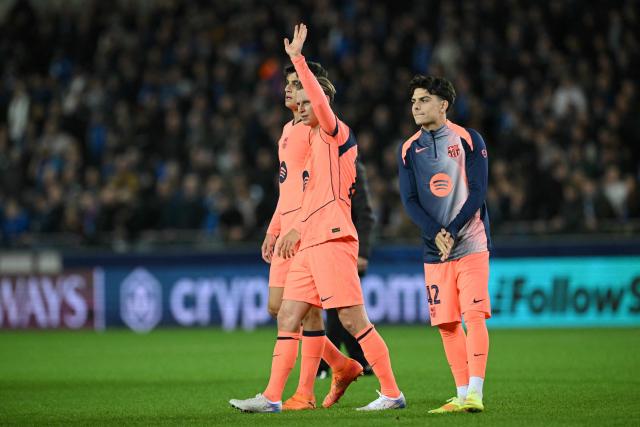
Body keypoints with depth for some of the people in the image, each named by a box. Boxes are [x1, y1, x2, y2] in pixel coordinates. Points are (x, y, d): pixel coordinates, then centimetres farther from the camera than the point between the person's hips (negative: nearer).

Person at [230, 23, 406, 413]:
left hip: (332, 241, -9)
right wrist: (297, 230, 24)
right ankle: (272, 397, 5)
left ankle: (392, 393, -4)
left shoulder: (336, 133, -3)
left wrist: (297, 58, -23)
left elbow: (321, 99, -23)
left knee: (354, 320, -9)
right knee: (287, 317, 5)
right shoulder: (317, 141, 23)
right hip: (310, 245, 9)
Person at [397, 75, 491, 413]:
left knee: (474, 316, -14)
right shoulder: (408, 150, 9)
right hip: (434, 250, 4)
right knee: (446, 324, 2)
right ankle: (462, 395, 8)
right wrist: (435, 233, -14)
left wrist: (451, 232, -15)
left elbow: (477, 192, -6)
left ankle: (475, 393, -16)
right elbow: (409, 200, 2)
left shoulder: (468, 140, 0)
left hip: (470, 244, -4)